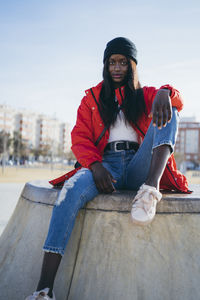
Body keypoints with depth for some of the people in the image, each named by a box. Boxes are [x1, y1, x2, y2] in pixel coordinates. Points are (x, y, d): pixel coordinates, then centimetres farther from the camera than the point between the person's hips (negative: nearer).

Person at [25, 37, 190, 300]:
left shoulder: (145, 95, 23)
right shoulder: (92, 98, 22)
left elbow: (176, 99, 2)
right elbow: (80, 137, 8)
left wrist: (164, 93, -25)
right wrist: (95, 165, -14)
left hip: (138, 167, 1)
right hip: (104, 166, -1)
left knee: (167, 112, -15)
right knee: (73, 188, -35)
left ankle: (151, 189, -37)